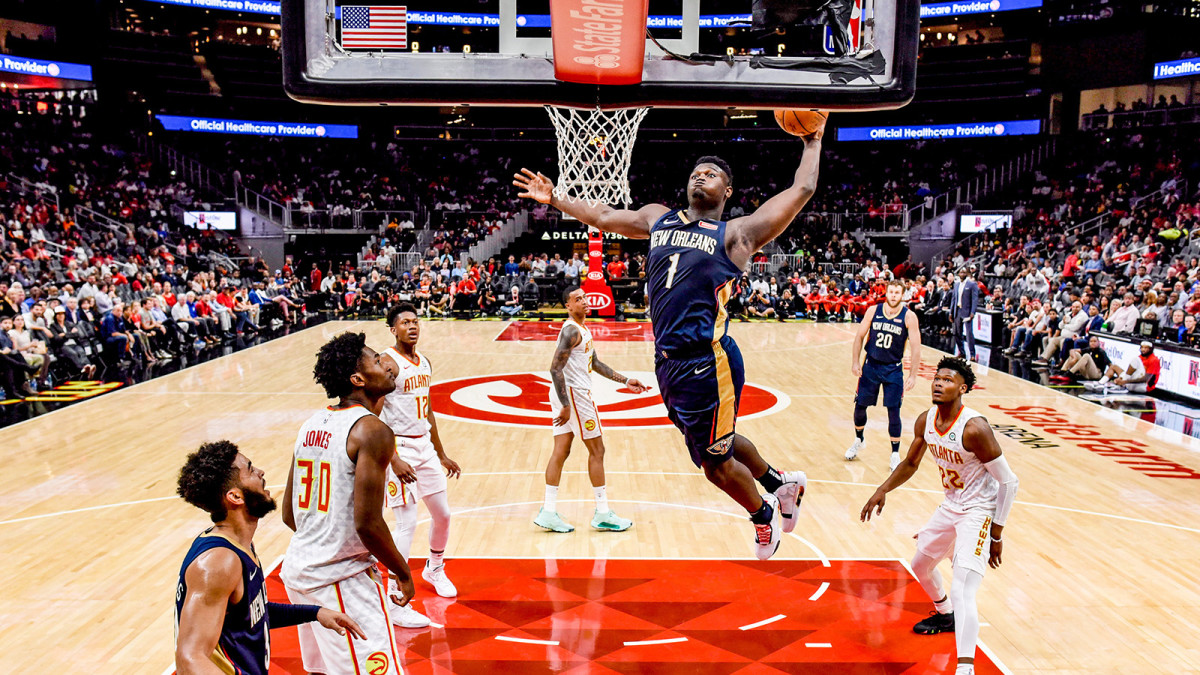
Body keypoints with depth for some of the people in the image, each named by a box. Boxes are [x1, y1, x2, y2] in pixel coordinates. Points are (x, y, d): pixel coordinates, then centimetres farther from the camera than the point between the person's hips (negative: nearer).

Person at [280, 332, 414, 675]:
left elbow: (289, 515, 13)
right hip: (342, 578, -9)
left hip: (298, 568, 9)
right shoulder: (371, 430, -17)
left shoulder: (312, 425, 8)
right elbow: (367, 523, -22)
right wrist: (402, 572, -7)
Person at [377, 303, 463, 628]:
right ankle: (395, 603, -1)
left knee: (442, 514, 16)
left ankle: (435, 568, 43)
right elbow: (373, 416, -19)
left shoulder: (424, 363, 10)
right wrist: (393, 460, -25)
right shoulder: (386, 362, -14)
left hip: (425, 445, 8)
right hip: (399, 448, -8)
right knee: (406, 522, -10)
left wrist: (441, 454, 20)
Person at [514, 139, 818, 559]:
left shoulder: (736, 233, -1)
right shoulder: (659, 219, 15)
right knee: (719, 447, 22)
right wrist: (553, 198, 25)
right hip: (669, 362, 6)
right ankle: (781, 484, 47)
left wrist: (812, 142, 8)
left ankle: (765, 515, 33)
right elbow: (604, 217, 25)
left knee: (717, 464, 4)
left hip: (707, 362, -6)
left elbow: (802, 190, -2)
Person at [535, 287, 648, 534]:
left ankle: (548, 513, 10)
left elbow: (595, 363, 25)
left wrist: (625, 381, 23)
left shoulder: (582, 329, 15)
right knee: (597, 451, 0)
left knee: (561, 451, 8)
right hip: (574, 393, -10)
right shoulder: (571, 331, -16)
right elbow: (555, 368, -23)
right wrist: (566, 406, -25)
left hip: (564, 395, 10)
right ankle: (603, 514, 9)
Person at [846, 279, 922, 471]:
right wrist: (855, 362, -1)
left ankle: (895, 454, 8)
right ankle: (859, 441, 35)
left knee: (893, 411, -5)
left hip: (893, 370, -2)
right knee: (860, 406, 9)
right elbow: (860, 336, 4)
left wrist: (912, 375, -14)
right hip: (870, 366, 2)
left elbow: (915, 348, -10)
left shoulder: (909, 316, -11)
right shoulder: (873, 311, -5)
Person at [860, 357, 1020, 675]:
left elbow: (1008, 482, -20)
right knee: (921, 564, 26)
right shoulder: (925, 421, -5)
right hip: (951, 506, 9)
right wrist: (882, 491, 0)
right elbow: (911, 463, 13)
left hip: (979, 512, -8)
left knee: (961, 589, -22)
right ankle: (946, 616, 54)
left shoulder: (974, 428, -27)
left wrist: (996, 534, -16)